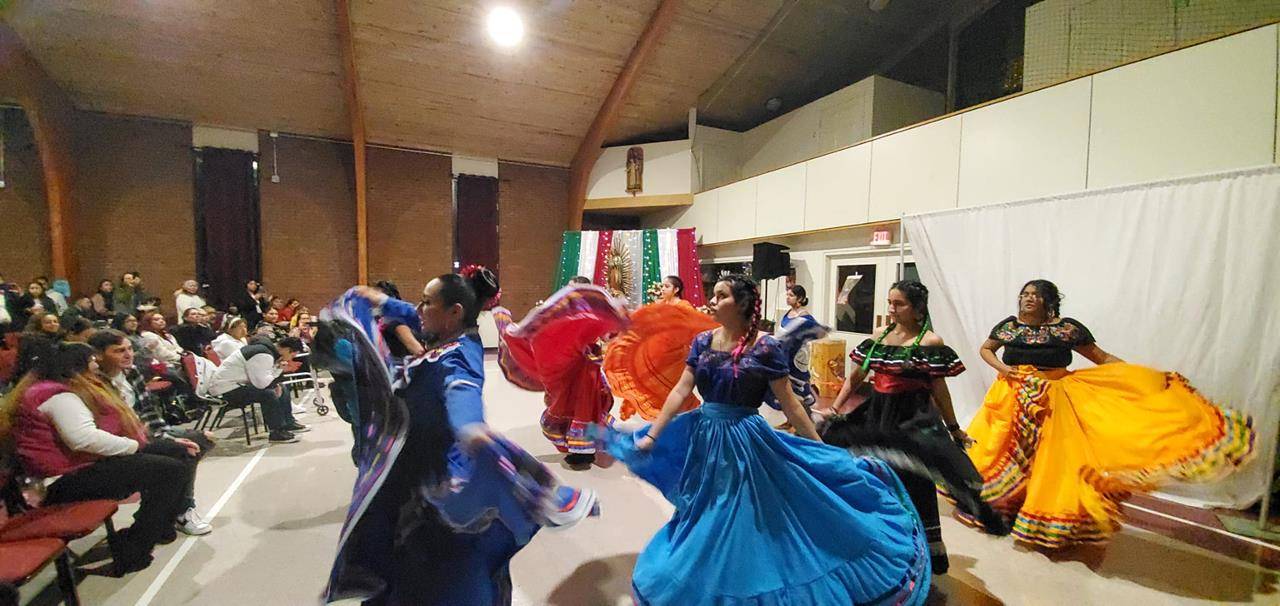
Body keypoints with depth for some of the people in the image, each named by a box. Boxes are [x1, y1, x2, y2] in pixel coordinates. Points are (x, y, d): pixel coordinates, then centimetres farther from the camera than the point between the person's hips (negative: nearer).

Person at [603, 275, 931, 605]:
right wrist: (651, 436, -3)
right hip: (705, 438, 5)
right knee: (706, 525, 19)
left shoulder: (765, 347, -13)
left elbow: (790, 404, -8)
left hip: (745, 441, -4)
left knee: (747, 526, 9)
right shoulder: (703, 341, -1)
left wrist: (822, 450, -5)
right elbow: (681, 391, -2)